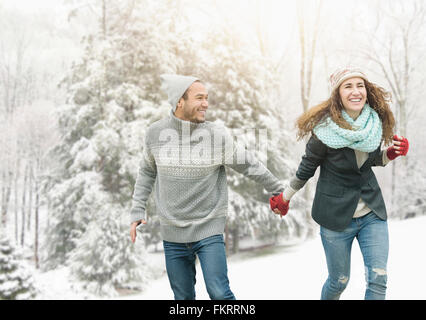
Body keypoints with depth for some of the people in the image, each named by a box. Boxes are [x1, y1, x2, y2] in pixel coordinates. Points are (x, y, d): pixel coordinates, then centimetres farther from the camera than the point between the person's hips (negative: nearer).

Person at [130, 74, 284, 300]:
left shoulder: (217, 135, -9)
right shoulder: (155, 133, -2)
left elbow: (247, 165, 1)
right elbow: (147, 172, 12)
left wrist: (278, 189, 8)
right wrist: (137, 211, 8)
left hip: (209, 230, -2)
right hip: (172, 234, 3)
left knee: (219, 293, -8)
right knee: (183, 296, 14)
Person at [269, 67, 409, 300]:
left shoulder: (375, 123, -4)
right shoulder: (325, 131, -18)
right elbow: (306, 169, -4)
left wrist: (391, 154, -6)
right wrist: (284, 198, 5)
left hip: (372, 213, 4)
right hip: (336, 215, -3)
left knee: (378, 280, -4)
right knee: (339, 282, 10)